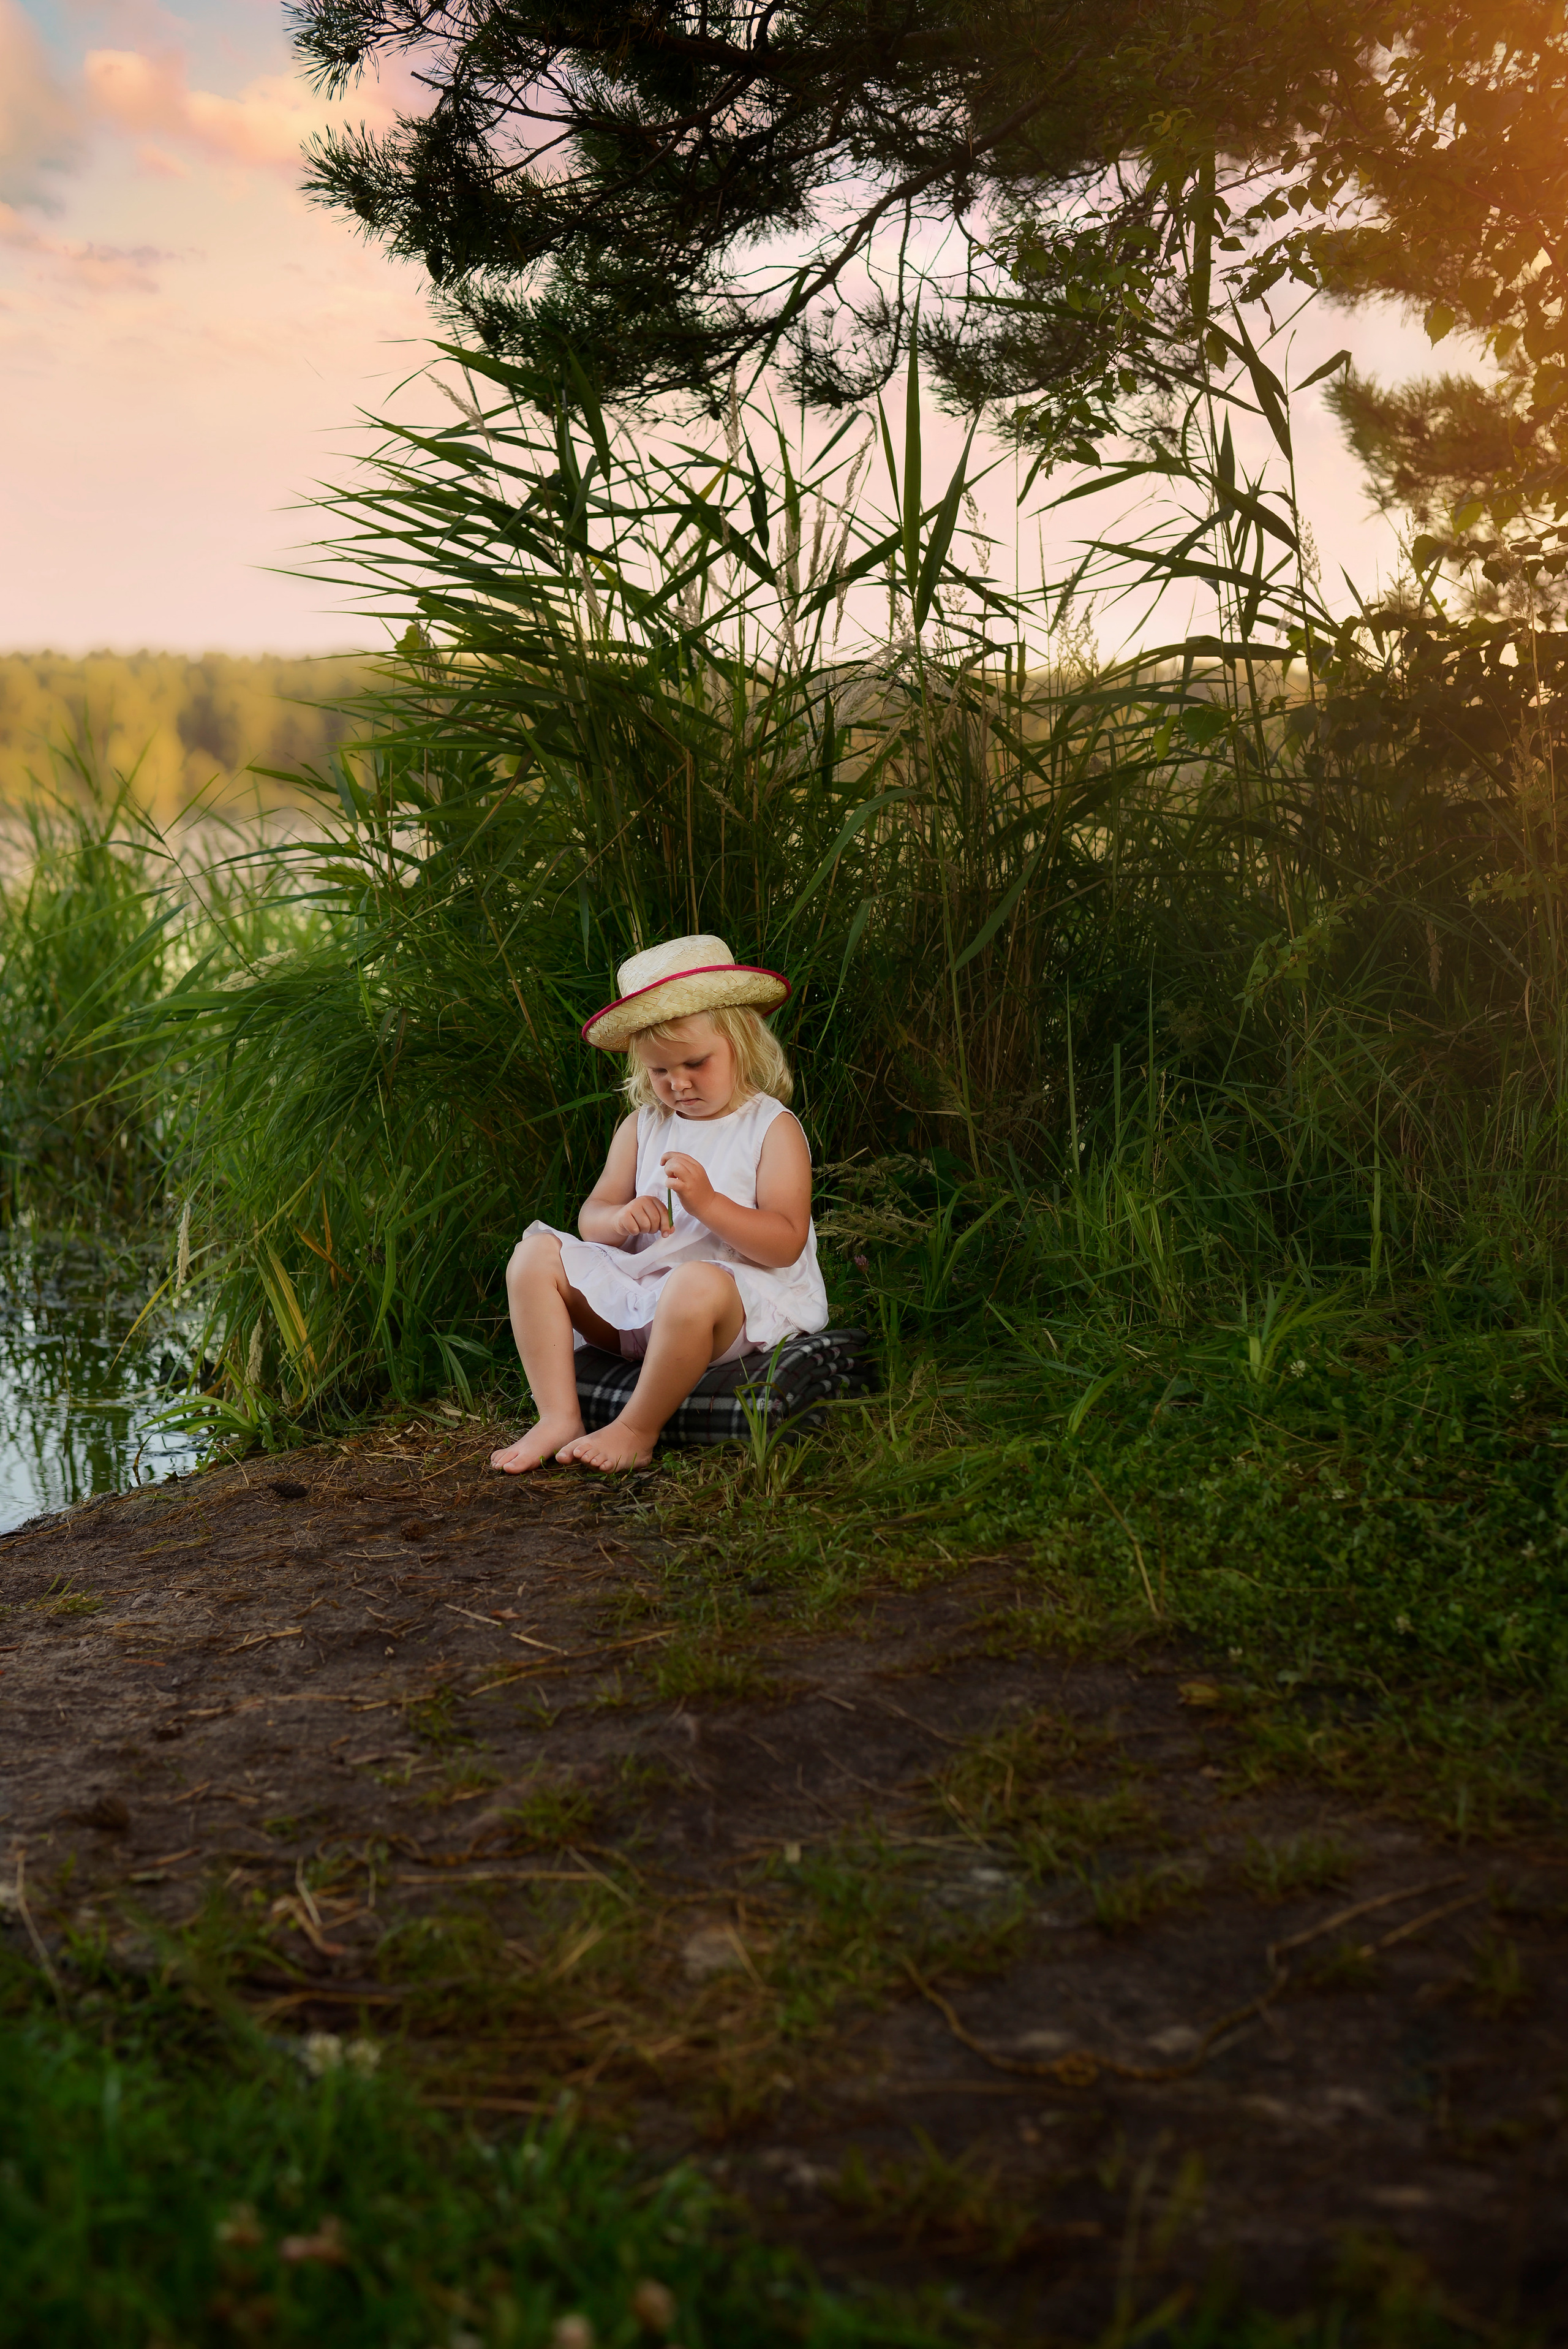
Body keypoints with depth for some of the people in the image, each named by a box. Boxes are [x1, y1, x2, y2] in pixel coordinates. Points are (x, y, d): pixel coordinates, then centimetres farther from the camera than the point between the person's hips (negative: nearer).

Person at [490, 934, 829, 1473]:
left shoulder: (773, 1128, -3)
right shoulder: (642, 1126, 14)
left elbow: (785, 1243, -12)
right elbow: (591, 1219, 11)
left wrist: (708, 1203, -24)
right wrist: (621, 1217, -13)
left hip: (743, 1300, -6)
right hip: (635, 1297, 7)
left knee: (697, 1285, -41)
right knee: (536, 1253, -5)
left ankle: (636, 1430, -21)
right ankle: (559, 1418, -13)